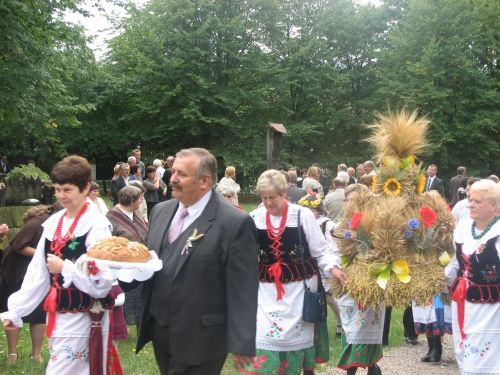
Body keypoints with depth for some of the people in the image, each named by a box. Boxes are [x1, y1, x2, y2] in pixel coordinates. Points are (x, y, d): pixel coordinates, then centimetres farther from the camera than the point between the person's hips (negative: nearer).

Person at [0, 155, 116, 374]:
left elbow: (102, 283, -19)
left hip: (81, 319, -7)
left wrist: (65, 268, -16)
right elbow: (37, 273, 9)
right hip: (57, 316, 7)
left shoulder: (97, 226, -15)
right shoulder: (53, 223, 5)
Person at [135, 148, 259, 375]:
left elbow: (242, 290, -14)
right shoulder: (161, 211, 6)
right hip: (159, 329, 7)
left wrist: (241, 343, -14)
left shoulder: (234, 223, -15)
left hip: (199, 338, -6)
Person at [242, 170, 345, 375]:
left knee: (299, 335, 12)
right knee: (264, 337, -3)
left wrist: (332, 267, -19)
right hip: (267, 289, 1)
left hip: (299, 287, -1)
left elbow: (320, 250, -4)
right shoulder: (254, 217, -3)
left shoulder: (303, 215, -9)